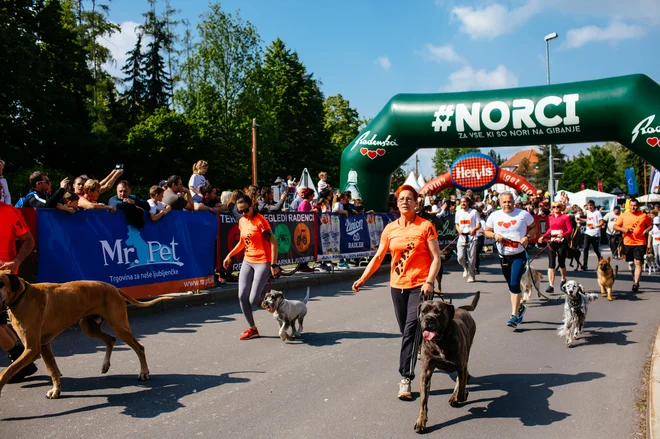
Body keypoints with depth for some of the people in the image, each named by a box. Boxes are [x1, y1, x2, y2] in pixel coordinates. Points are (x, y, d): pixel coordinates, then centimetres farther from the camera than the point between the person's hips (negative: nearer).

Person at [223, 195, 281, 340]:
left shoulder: (260, 220, -13)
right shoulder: (242, 221, 9)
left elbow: (273, 243, -16)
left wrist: (274, 264, -20)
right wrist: (229, 255, 15)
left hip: (263, 262, -7)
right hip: (247, 261, 7)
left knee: (253, 300, -11)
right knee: (242, 296, 1)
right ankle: (252, 328, 15)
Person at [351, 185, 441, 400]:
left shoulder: (425, 226, -5)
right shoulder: (390, 229, 6)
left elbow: (436, 257, -7)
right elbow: (378, 257, 8)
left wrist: (429, 281, -20)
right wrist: (362, 279, 0)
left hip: (419, 285, -4)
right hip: (397, 286, 5)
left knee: (411, 329, -12)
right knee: (406, 331, 14)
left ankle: (405, 378, -9)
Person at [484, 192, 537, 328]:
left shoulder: (523, 214, -7)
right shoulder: (494, 216, 0)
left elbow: (534, 228, 3)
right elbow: (487, 231, 10)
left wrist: (527, 237, -16)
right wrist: (494, 235, -11)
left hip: (519, 255, -4)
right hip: (503, 256, 4)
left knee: (514, 284, -15)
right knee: (511, 285, 16)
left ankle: (514, 316, -9)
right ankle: (520, 307, 40)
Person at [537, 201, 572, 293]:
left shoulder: (565, 217, 0)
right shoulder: (550, 218, 11)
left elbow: (570, 230, -5)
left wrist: (563, 234, -23)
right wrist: (543, 237, 7)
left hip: (562, 242, -3)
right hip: (551, 242, 3)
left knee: (561, 263, 9)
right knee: (551, 264, -7)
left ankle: (563, 279, 40)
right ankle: (551, 286, -11)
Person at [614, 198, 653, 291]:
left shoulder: (643, 215, 3)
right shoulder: (623, 215, 3)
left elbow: (650, 225, 14)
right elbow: (615, 226, 5)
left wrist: (646, 230, -6)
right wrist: (623, 229, -14)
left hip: (640, 243, -2)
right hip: (627, 243, 2)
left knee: (638, 263, -11)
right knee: (631, 263, 14)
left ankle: (636, 283, -12)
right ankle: (634, 278, 34)